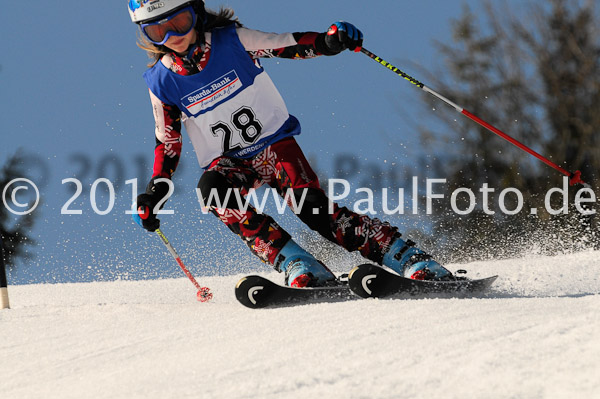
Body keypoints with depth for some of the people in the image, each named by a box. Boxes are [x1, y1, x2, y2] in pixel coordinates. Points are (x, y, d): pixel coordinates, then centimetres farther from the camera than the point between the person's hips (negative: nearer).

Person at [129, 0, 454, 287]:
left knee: (312, 206, -25)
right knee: (212, 189, -33)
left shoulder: (232, 41, -11)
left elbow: (289, 45, -10)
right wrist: (155, 190, -6)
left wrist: (328, 42, -30)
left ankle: (411, 260, -25)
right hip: (228, 162, 2)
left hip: (274, 142, -2)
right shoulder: (162, 82, -6)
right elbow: (167, 142, 6)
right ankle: (299, 267, -35)